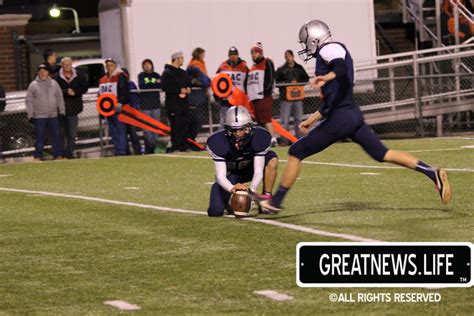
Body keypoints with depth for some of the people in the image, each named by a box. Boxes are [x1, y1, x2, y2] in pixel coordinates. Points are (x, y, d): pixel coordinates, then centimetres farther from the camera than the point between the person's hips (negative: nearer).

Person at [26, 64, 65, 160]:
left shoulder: (54, 83, 8)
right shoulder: (33, 85, 0)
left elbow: (60, 98, 12)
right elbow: (29, 101, 1)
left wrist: (62, 111, 7)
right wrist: (30, 115, -5)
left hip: (53, 115, 2)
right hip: (39, 116, -2)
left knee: (56, 135, 5)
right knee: (39, 137, 0)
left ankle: (58, 155, 12)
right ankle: (38, 156, 6)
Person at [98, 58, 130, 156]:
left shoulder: (120, 77, -5)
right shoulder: (103, 80, 19)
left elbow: (125, 92, -13)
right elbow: (101, 94, 26)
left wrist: (120, 102, -24)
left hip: (118, 109, -8)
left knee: (121, 130, -10)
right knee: (113, 131, 10)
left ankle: (122, 151, -12)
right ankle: (117, 151, 16)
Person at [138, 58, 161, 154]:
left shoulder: (156, 75, 12)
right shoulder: (141, 76, 6)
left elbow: (161, 85, -4)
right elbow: (141, 85, -11)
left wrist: (148, 85, -13)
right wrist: (155, 84, -11)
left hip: (156, 104, 3)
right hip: (145, 106, -3)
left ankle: (155, 146, 7)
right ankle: (148, 149, -6)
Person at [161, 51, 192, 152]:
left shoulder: (183, 73, 18)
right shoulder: (167, 73, -5)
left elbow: (189, 83, 28)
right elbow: (165, 87, -15)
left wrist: (188, 89, 3)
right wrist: (180, 90, -15)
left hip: (184, 102, 7)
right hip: (173, 103, -7)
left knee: (185, 125, 5)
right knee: (175, 125, -8)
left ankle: (185, 146, 10)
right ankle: (175, 147, -6)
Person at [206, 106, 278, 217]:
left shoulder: (258, 137, -28)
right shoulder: (219, 141, -30)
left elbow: (258, 171, -29)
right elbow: (220, 175, -33)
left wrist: (252, 190, -47)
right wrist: (232, 188, -54)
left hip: (250, 169, 1)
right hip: (230, 174, -1)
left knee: (272, 158, -29)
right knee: (215, 212, -21)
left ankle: (266, 198, -19)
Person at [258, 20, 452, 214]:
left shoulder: (329, 50, -6)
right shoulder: (335, 51, 23)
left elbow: (342, 69, -30)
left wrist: (327, 77, -49)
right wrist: (312, 119, 30)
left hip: (340, 119, -10)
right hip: (354, 115, 10)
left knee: (296, 153, 1)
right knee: (382, 154, 8)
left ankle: (276, 202, 7)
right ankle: (433, 174, -2)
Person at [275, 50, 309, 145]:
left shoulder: (299, 68, 10)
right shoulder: (281, 69, 0)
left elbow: (306, 79, 11)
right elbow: (277, 81, -6)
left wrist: (297, 82, -6)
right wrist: (289, 83, -13)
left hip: (298, 97, 3)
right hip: (286, 97, -3)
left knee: (298, 119, 10)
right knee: (285, 120, -5)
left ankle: (299, 138, 17)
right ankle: (285, 140, -3)